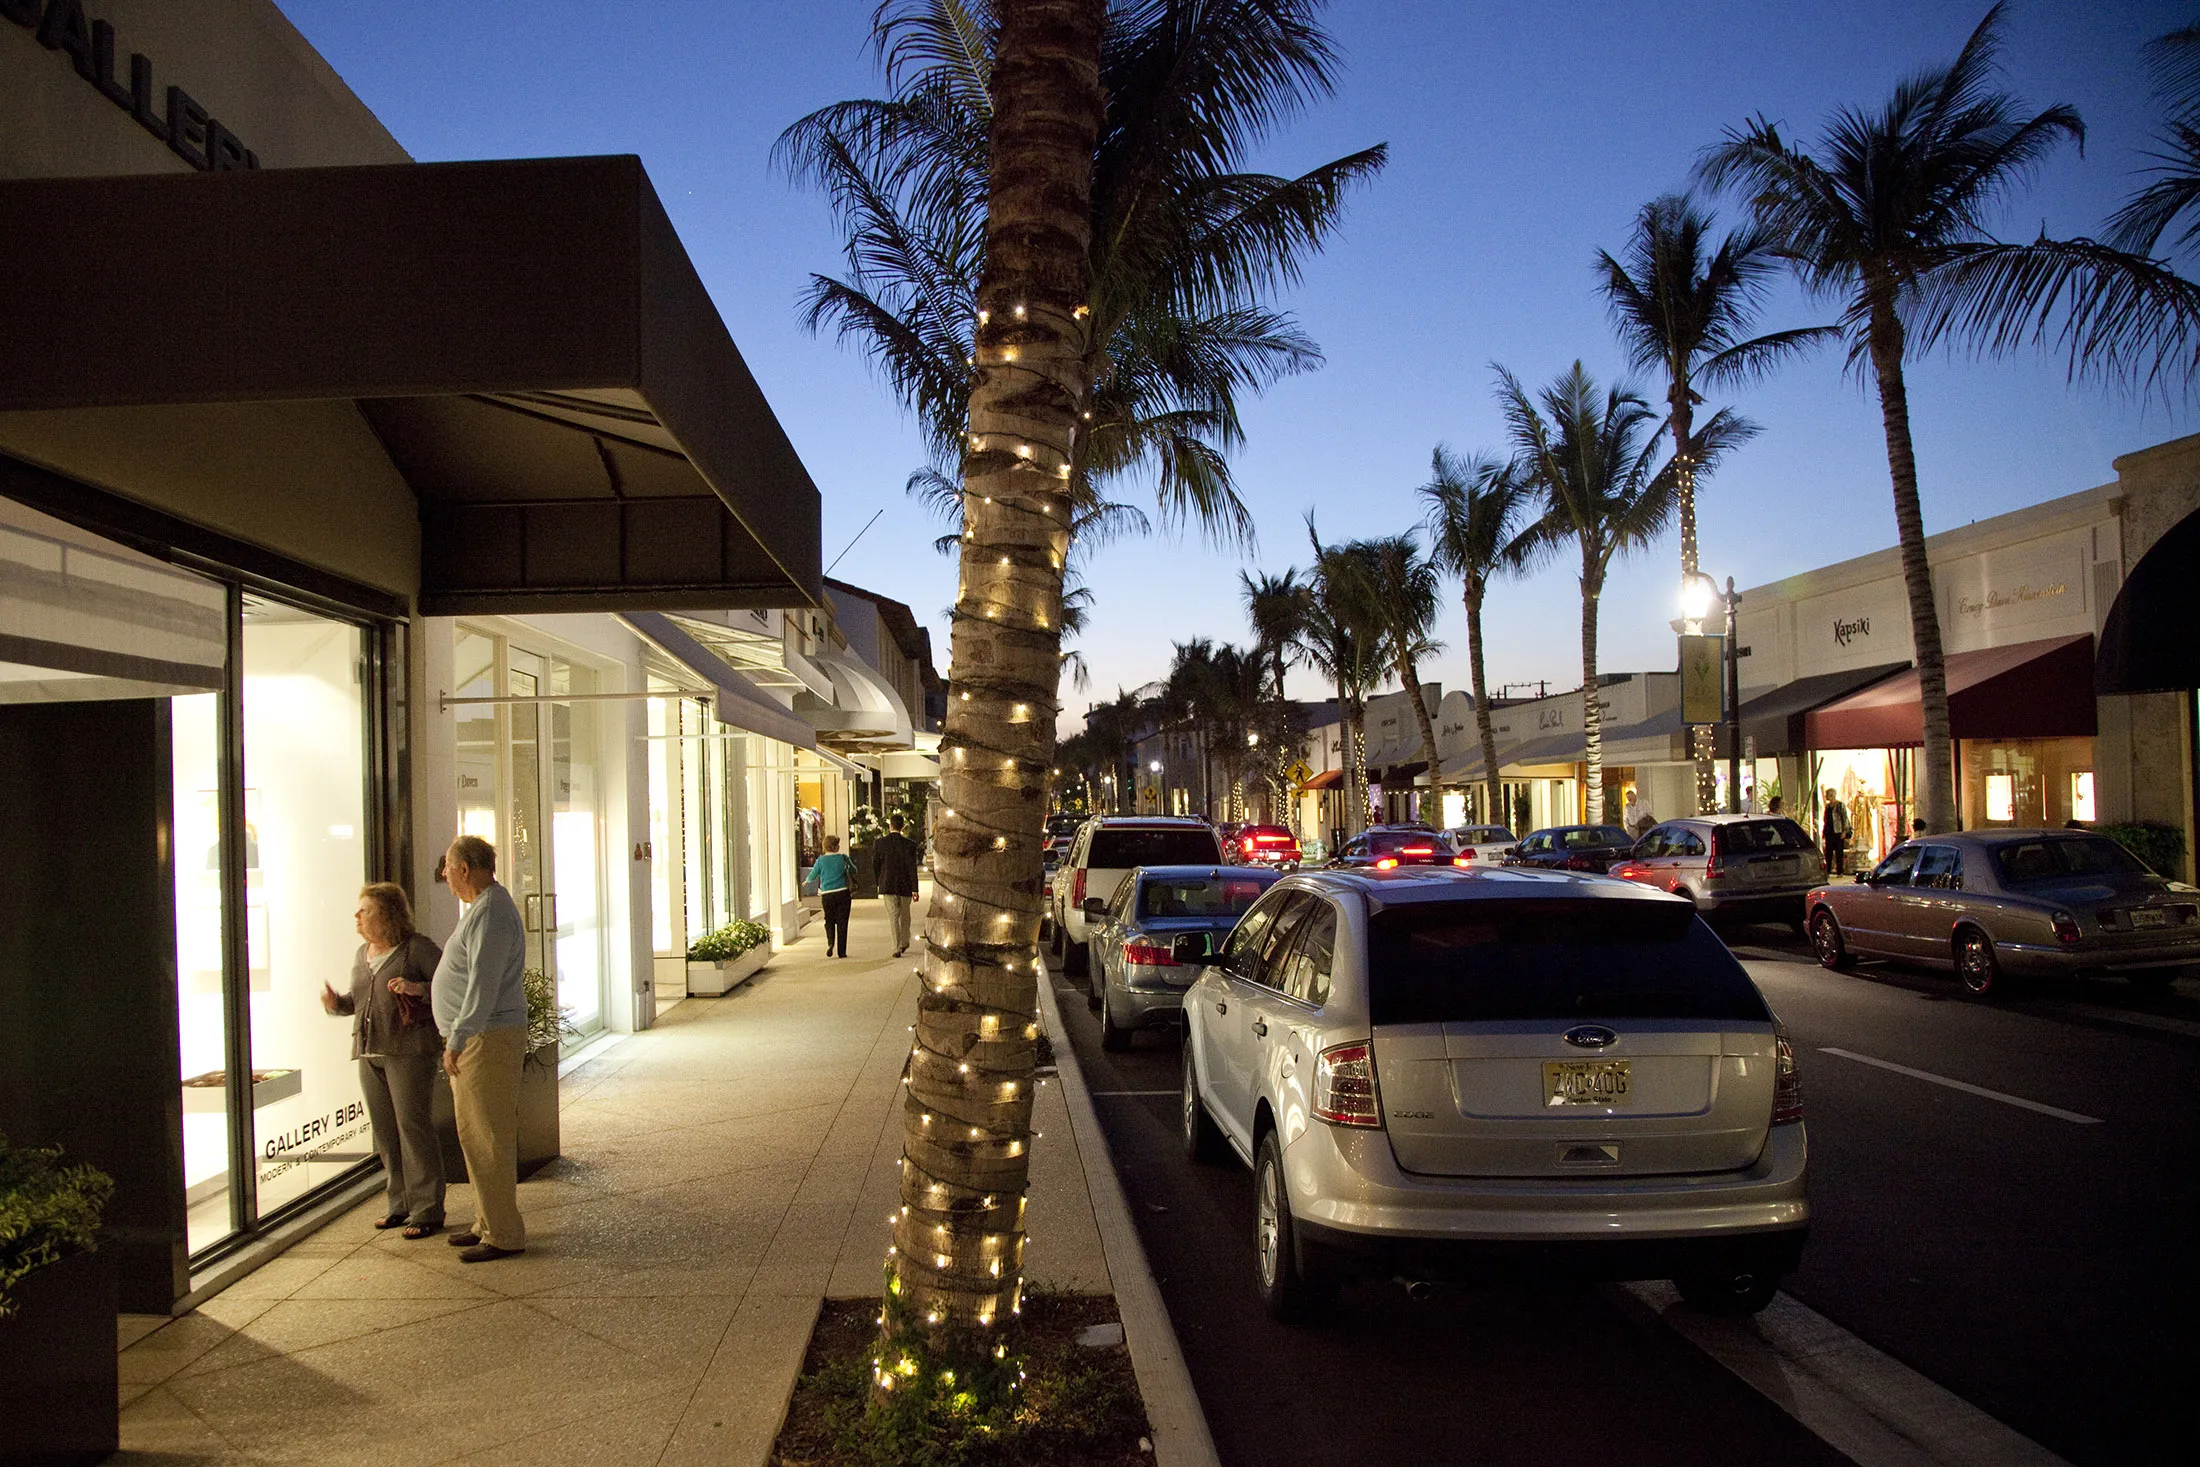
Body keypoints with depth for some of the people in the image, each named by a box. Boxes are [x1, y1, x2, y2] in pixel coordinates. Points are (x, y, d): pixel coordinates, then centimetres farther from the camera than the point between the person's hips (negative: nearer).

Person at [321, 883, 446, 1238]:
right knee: (385, 1131, 9)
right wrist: (337, 1002, 5)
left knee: (413, 1126, -7)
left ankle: (426, 1211, -1)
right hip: (369, 1053, 8)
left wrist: (420, 989, -25)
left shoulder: (417, 948, -6)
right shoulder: (362, 954, 16)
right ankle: (401, 1205, 19)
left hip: (409, 1049, -7)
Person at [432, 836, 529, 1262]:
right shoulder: (483, 907, 16)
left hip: (487, 1039, -11)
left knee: (487, 1138, -6)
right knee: (475, 1135, 16)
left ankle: (504, 1235, 0)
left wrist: (457, 1040, -24)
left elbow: (483, 986, -24)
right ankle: (488, 1223, 25)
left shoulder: (490, 915, -19)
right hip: (476, 1038, 11)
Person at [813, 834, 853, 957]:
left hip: (827, 895, 1)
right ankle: (842, 951, 4)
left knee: (829, 921, 15)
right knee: (842, 922, 5)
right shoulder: (843, 858, -1)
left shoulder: (821, 860, -1)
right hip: (842, 893, -1)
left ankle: (830, 943, -10)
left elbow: (812, 876, 9)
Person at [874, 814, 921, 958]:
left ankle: (897, 948, -5)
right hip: (905, 886, 1)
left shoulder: (880, 843, -6)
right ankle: (904, 943, 31)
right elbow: (912, 867, -9)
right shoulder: (909, 844, -8)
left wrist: (878, 883, 17)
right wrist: (915, 890, -7)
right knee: (904, 915, 18)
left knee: (893, 916, 2)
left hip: (888, 885, -1)